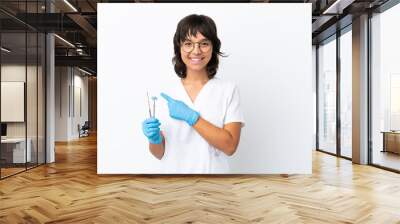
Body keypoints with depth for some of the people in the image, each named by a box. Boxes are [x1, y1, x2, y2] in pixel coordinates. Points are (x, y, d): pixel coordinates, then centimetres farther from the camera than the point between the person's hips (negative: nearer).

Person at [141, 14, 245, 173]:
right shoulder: (166, 94, -4)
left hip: (211, 170, -1)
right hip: (173, 170, 2)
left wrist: (190, 116, -21)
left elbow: (230, 146, -16)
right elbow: (160, 153, 2)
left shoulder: (228, 90, -9)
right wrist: (154, 139, -18)